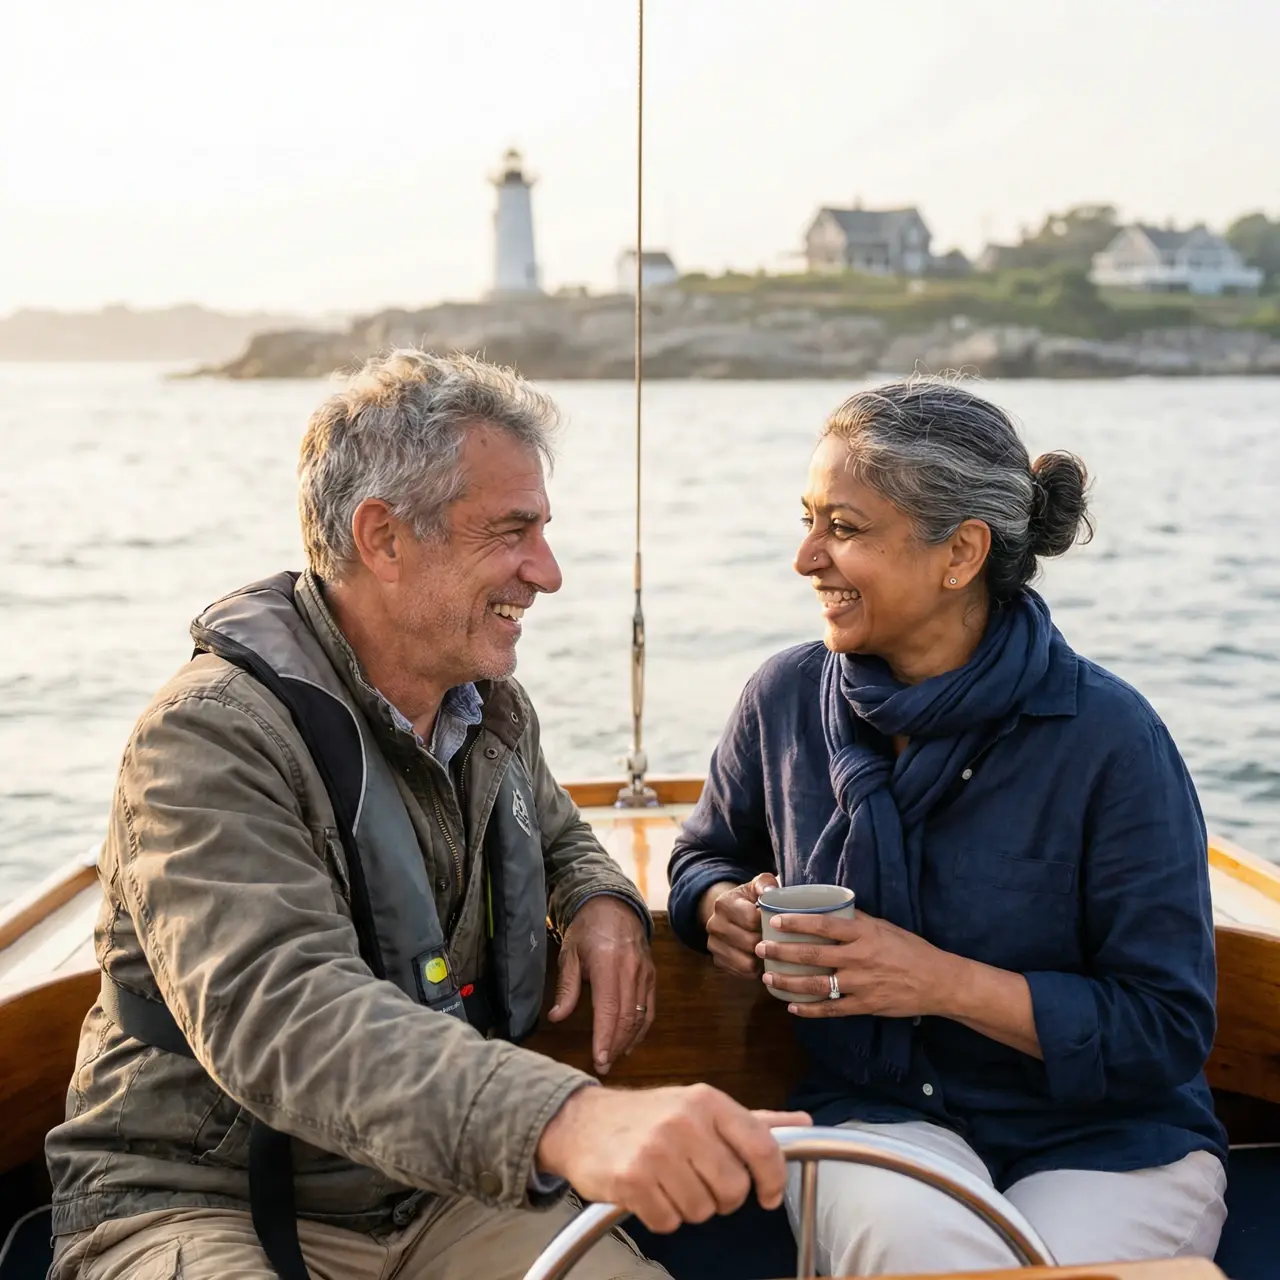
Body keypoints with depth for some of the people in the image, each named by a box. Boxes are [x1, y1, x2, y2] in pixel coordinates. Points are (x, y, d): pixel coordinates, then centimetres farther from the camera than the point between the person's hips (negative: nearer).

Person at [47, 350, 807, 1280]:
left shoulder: (491, 710, 5)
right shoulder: (212, 743, -20)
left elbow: (556, 832, 26)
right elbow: (280, 1016, -35)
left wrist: (602, 901, 0)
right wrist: (563, 1118, -52)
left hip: (443, 1189, 6)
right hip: (205, 1205, -6)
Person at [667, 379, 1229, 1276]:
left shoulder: (1108, 738, -14)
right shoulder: (786, 698, -1)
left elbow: (1170, 1028, -12)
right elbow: (707, 856, 18)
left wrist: (945, 981, -23)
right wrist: (725, 909, -7)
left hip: (1108, 1136, -1)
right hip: (879, 1114, 1)